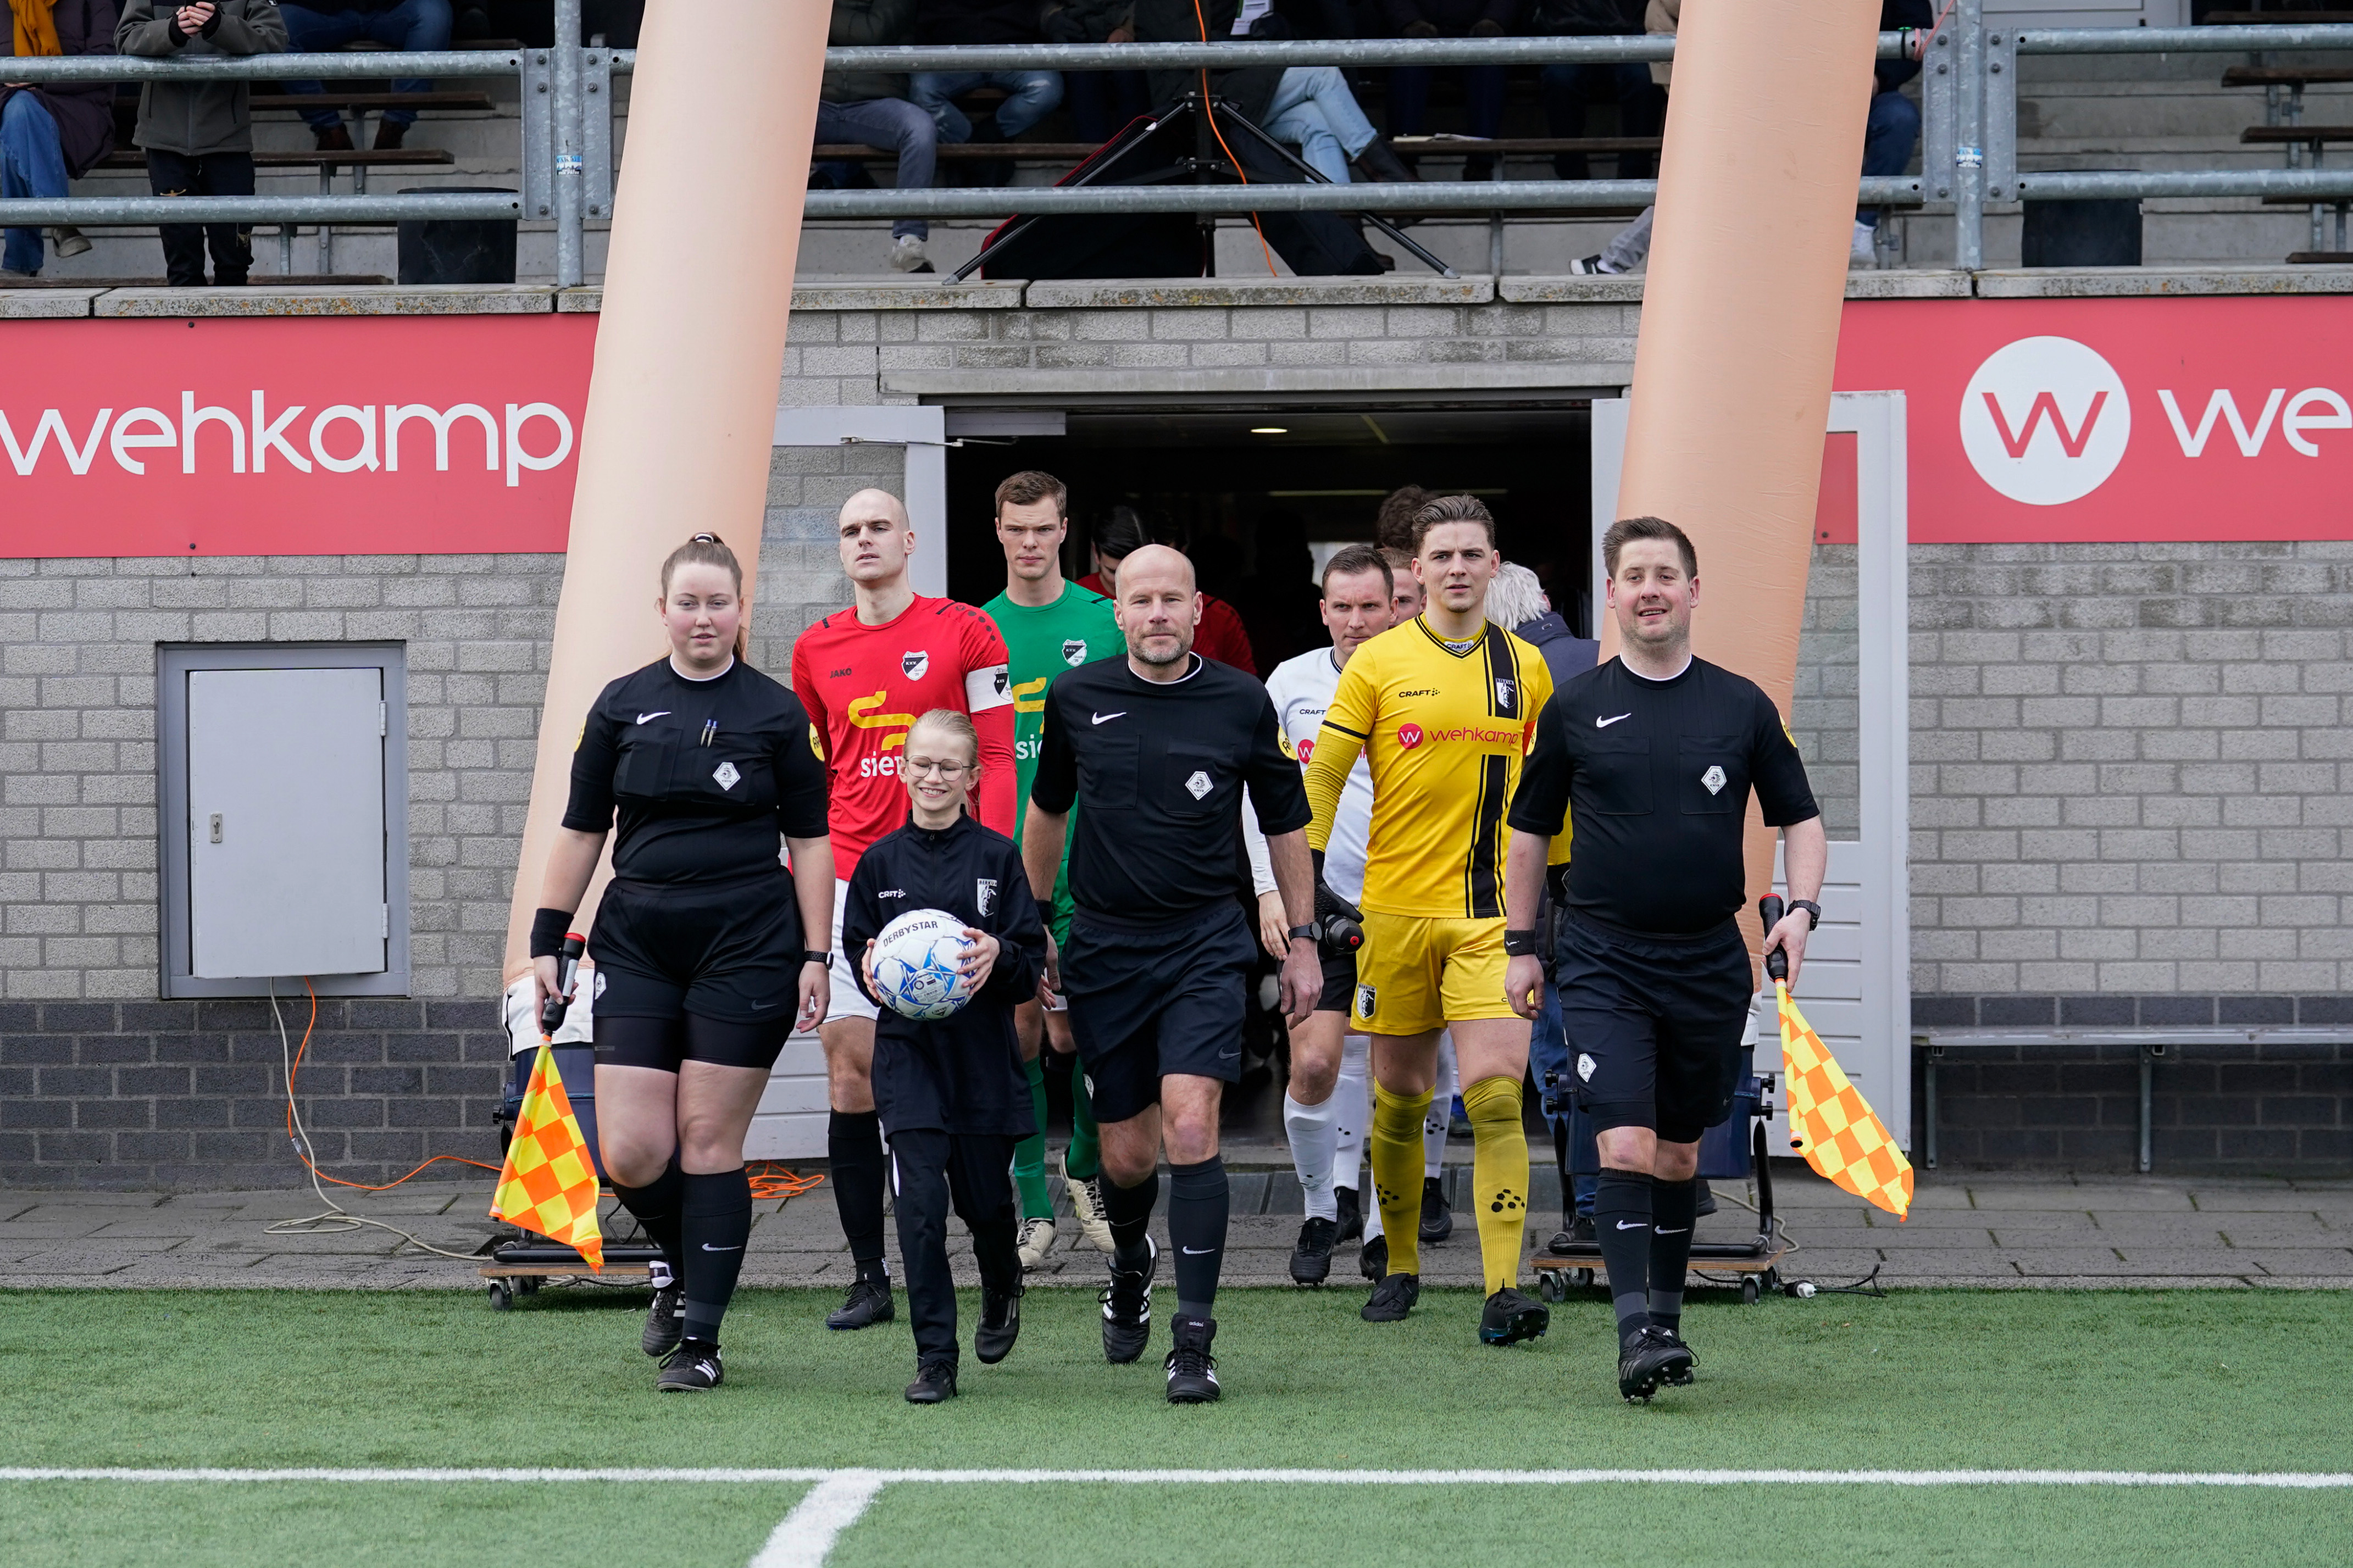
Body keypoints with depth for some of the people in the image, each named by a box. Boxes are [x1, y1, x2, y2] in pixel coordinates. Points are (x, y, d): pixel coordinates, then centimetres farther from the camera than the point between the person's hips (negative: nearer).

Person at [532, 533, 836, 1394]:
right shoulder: (623, 705, 7)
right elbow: (581, 831, 11)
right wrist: (547, 940, 6)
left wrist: (815, 957, -3)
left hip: (746, 946, -2)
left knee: (710, 1139, -3)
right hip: (637, 946, 2)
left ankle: (699, 1338, 7)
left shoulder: (776, 712, 2)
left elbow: (809, 840, 3)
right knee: (630, 1154, -6)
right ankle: (680, 1260, 26)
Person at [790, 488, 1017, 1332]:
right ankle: (869, 1277, 2)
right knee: (850, 1068, -2)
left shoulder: (965, 633, 1)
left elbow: (996, 759, 0)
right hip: (850, 881, 3)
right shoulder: (816, 650, 11)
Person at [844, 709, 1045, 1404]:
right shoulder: (880, 862, 4)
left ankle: (1002, 1287, 45)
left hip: (983, 1052, 0)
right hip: (908, 1048, 0)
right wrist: (870, 973, -10)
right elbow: (857, 947, 12)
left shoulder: (998, 857, -1)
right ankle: (934, 1359, -7)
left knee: (984, 1200, 9)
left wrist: (999, 955, -22)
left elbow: (1033, 962, -1)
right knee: (920, 1203, -12)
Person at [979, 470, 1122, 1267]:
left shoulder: (1106, 622, 2)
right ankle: (1033, 1206, 9)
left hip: (1086, 857, -2)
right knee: (1019, 1028, 3)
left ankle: (1087, 1171, 20)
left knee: (1075, 1030, -3)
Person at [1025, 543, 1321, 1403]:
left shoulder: (1242, 702, -2)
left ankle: (1194, 1341, -14)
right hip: (1104, 946, 2)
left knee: (1190, 1127, -18)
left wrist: (1302, 941, 10)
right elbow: (1047, 812, 17)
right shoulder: (1076, 697, 2)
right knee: (1127, 1155, 6)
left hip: (1206, 944, -2)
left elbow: (1284, 823, 10)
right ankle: (1130, 1264, 41)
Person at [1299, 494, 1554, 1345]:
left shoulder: (1527, 668, 8)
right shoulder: (1378, 663, 0)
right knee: (1399, 1097, 7)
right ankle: (1400, 1267, 24)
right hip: (1397, 908, 0)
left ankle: (1503, 1290, -16)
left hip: (1492, 912, 0)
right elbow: (1321, 777, 1)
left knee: (1496, 1093, -12)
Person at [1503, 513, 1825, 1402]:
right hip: (1603, 960, -2)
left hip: (1710, 961, 2)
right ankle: (1636, 1327, -17)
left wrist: (1801, 908, -6)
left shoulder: (1743, 707, 5)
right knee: (1626, 1145, -15)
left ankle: (1666, 1318, 24)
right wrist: (1522, 945, 11)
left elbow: (1799, 820, 11)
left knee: (1680, 1153, 10)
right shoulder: (1575, 710, 3)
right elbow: (1531, 830, 13)